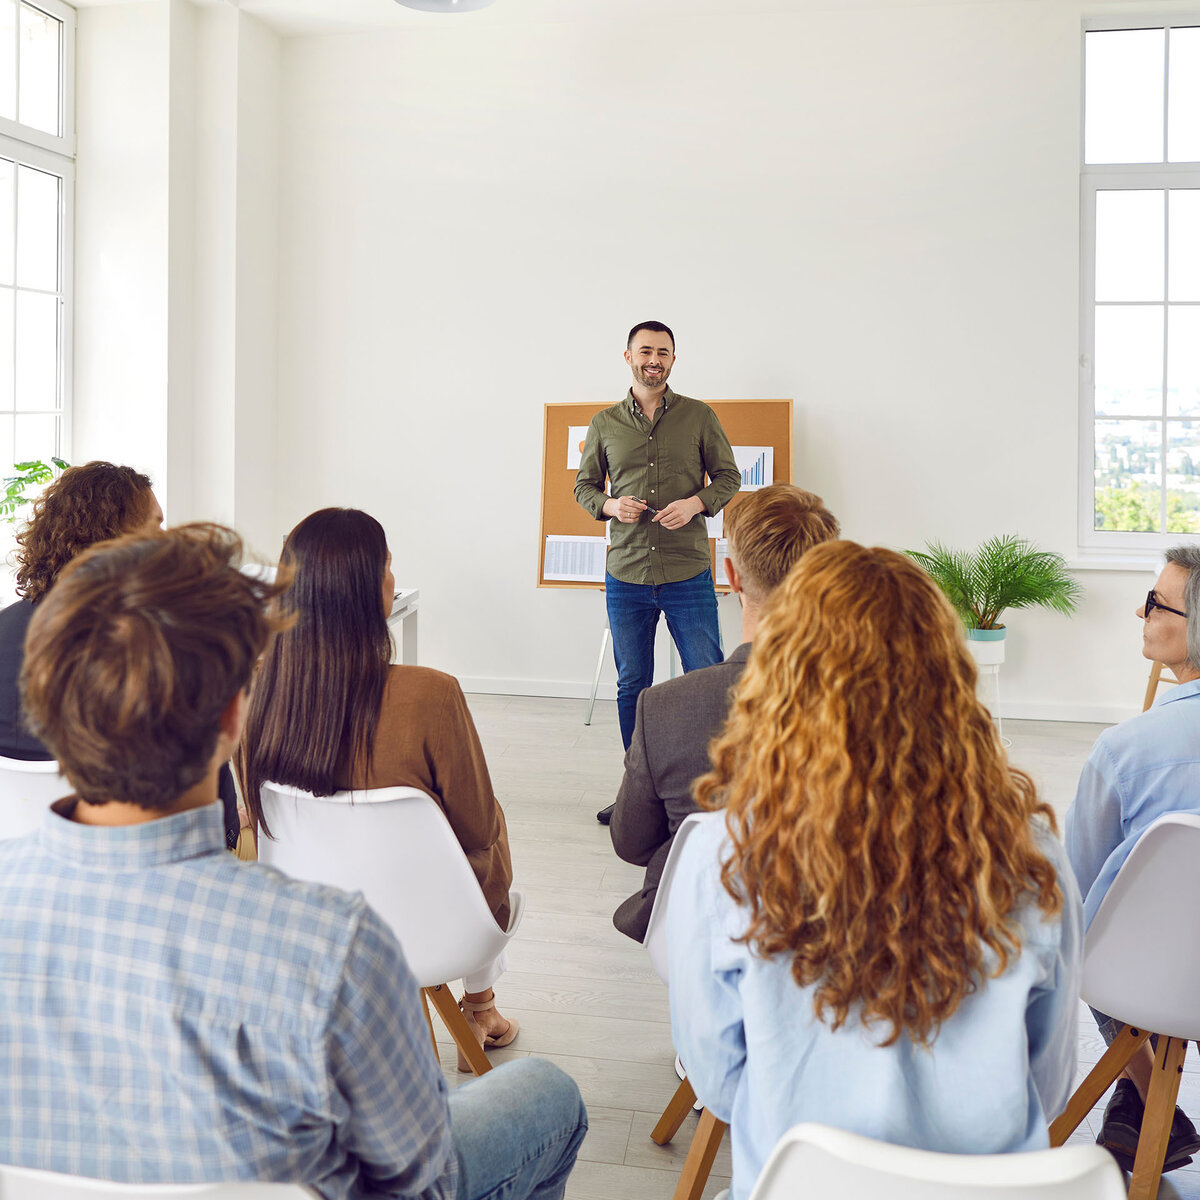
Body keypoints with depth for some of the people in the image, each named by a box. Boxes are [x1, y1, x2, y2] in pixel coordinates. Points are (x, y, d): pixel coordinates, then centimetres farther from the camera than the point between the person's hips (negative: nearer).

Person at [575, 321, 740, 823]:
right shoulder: (605, 424, 8)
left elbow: (728, 476, 7)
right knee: (632, 686, 10)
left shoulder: (699, 416, 3)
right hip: (626, 577, 2)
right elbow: (584, 485, 14)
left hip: (688, 575, -2)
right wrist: (609, 505, -8)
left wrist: (697, 502, -13)